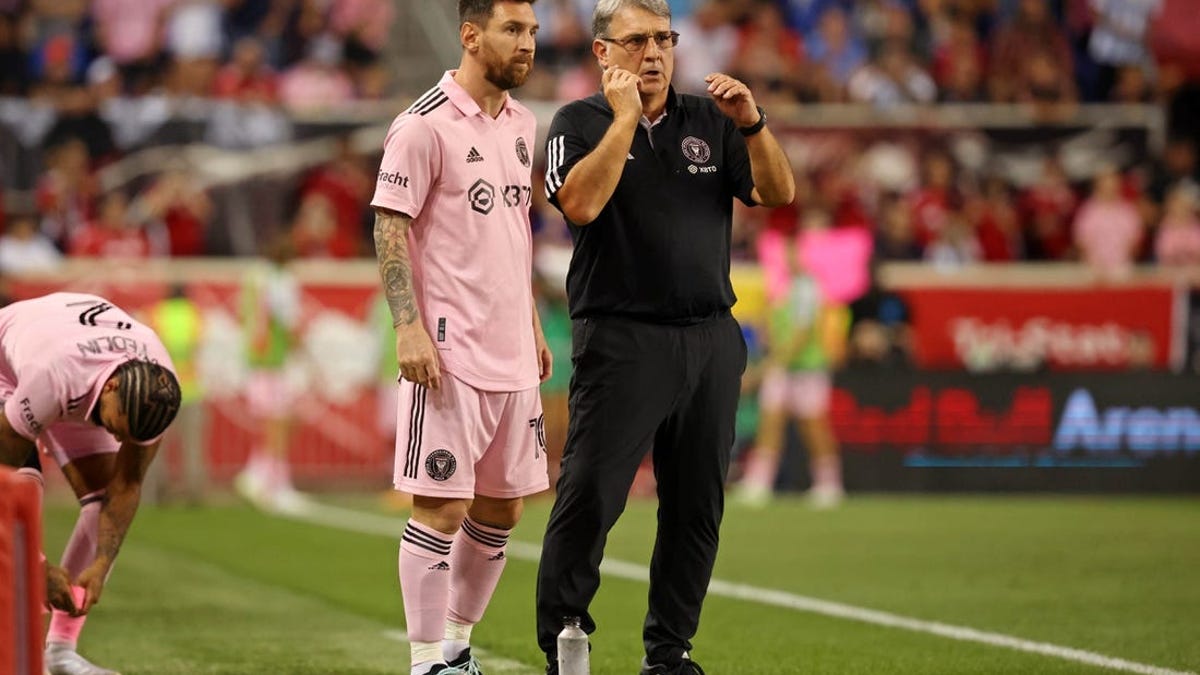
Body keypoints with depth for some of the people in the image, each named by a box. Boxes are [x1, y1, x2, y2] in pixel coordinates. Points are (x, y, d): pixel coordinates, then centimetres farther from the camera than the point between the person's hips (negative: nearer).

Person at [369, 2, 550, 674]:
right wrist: (409, 326, -19)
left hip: (513, 354, 8)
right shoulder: (425, 126, -10)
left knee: (502, 507, 12)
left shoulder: (521, 123, 13)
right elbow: (389, 228, -12)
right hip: (451, 352, -8)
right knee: (442, 507, -7)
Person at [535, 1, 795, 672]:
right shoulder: (580, 121, 2)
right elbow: (581, 203, -15)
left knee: (698, 508, 6)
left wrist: (753, 125, -11)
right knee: (589, 498, -12)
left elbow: (779, 193, 4)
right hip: (620, 340, -4)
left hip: (711, 341, 4)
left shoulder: (712, 120, 13)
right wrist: (625, 117, -13)